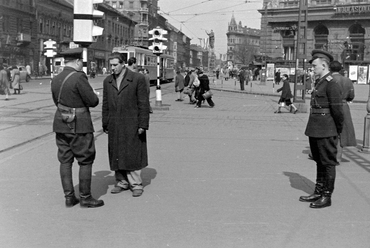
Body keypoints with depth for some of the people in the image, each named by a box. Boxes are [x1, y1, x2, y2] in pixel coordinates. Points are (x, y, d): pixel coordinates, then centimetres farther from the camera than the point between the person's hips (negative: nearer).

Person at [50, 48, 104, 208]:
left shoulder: (56, 80, 6)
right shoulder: (79, 77, -17)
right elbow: (93, 101, -16)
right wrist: (94, 95, 7)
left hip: (61, 124, 7)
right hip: (79, 126, -7)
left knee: (65, 161, 10)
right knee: (86, 161, 3)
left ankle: (69, 197, 15)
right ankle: (85, 198, 8)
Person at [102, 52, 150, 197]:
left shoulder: (138, 79, -4)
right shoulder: (107, 81, 10)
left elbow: (143, 104, -6)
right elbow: (105, 105, 13)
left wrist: (142, 125, -10)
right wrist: (105, 125, 10)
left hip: (132, 125, -4)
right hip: (114, 126, 4)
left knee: (133, 155, -1)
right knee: (117, 155, 7)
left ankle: (136, 184, 9)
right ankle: (121, 182, 19)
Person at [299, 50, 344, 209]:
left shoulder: (331, 84, -15)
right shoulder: (319, 82, 14)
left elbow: (337, 110, -16)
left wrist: (338, 131, -7)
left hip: (326, 132, -9)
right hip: (315, 130, 9)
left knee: (328, 163, 1)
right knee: (319, 162, 17)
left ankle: (327, 197, 9)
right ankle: (318, 192, 27)